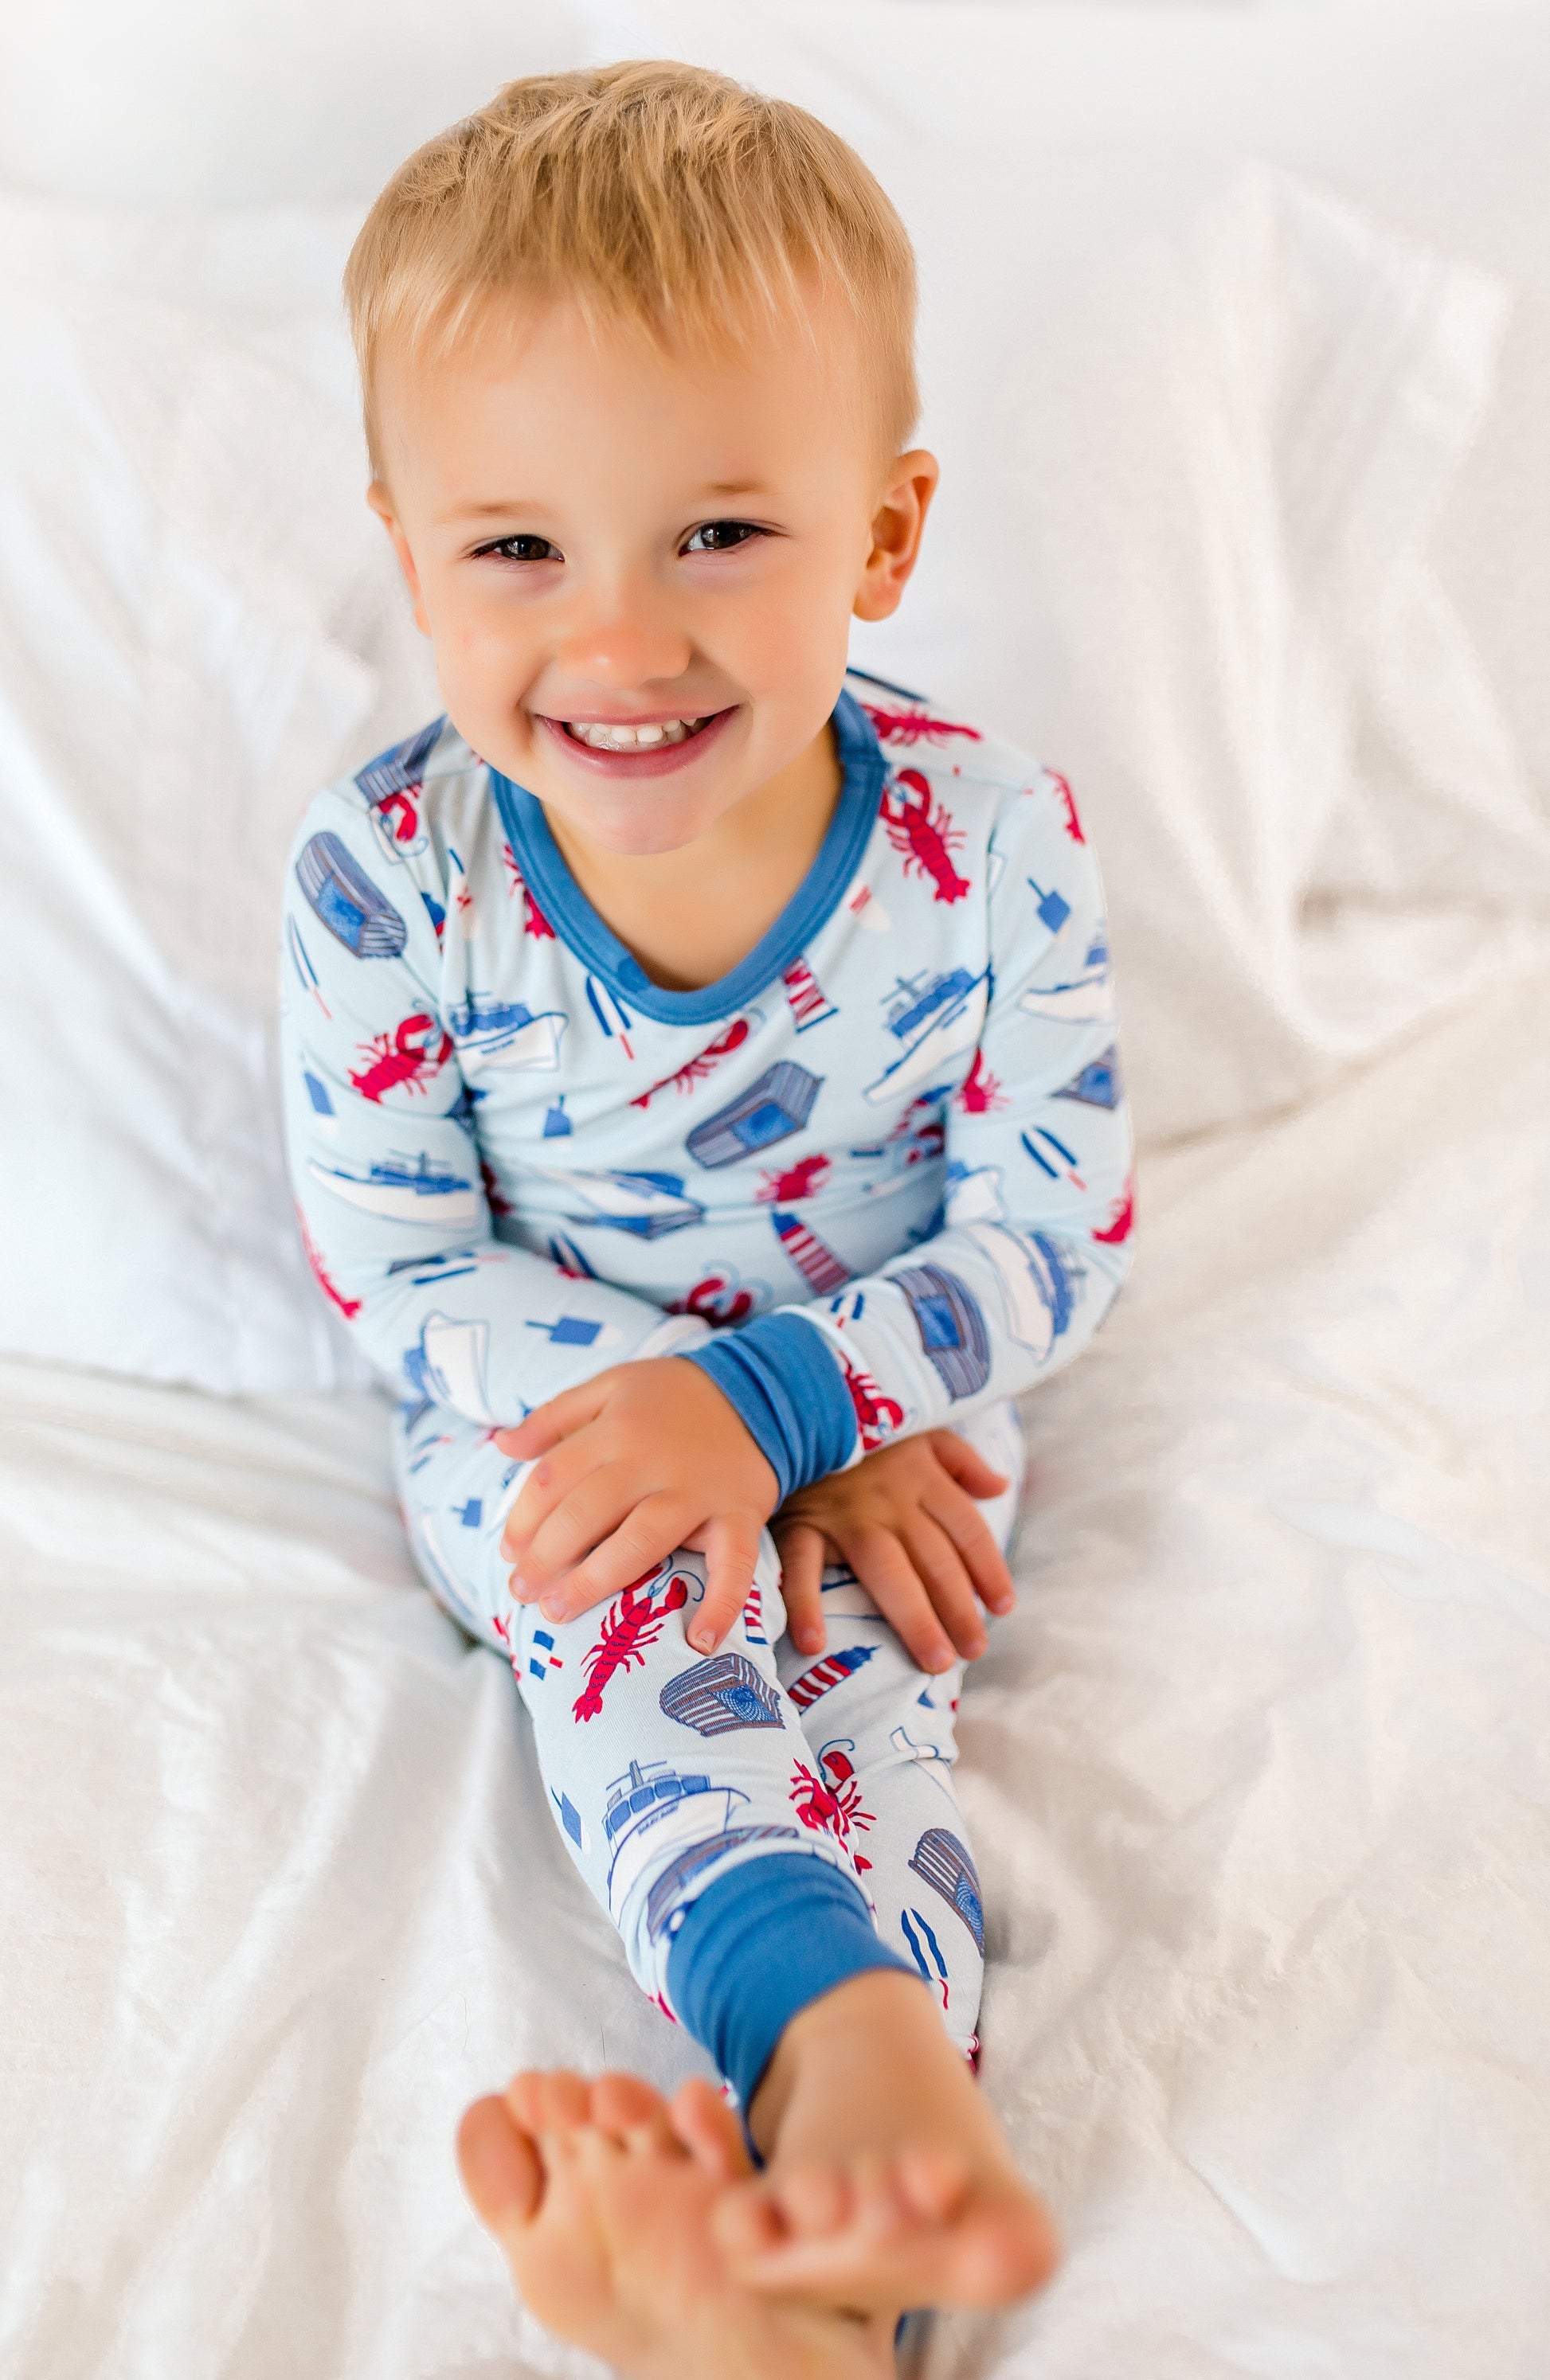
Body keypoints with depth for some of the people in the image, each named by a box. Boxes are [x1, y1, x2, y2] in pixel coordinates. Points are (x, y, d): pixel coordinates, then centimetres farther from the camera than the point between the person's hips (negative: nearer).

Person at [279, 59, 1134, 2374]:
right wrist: (781, 1464, -21)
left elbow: (1051, 1242, -10)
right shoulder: (384, 876, -18)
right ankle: (848, 2037, -44)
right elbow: (401, 1275, -11)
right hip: (542, 1427, 0)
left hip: (891, 1427, 1)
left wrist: (767, 1394, -27)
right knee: (637, 1577, -31)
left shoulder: (990, 843, -17)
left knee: (855, 1671, -26)